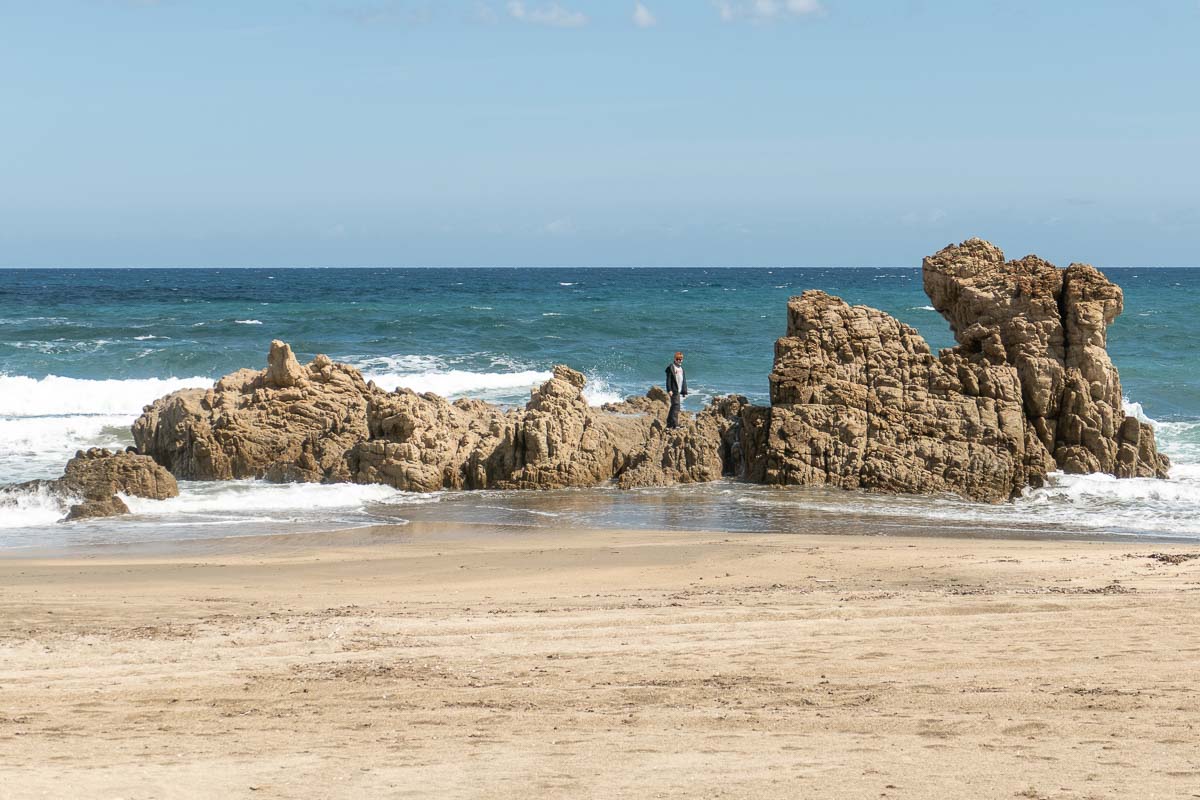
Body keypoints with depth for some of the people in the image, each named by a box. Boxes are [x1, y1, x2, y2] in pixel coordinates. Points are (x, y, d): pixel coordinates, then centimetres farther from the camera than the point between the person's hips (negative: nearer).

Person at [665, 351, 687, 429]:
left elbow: (684, 380, 23)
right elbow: (668, 379, -9)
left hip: (680, 391, 8)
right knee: (676, 406, -15)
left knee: (673, 407, 11)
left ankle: (669, 424, 17)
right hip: (674, 390, -8)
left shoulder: (681, 368, 20)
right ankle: (675, 424, -18)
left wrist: (685, 391, 19)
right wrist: (669, 390, -17)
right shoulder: (671, 367, -3)